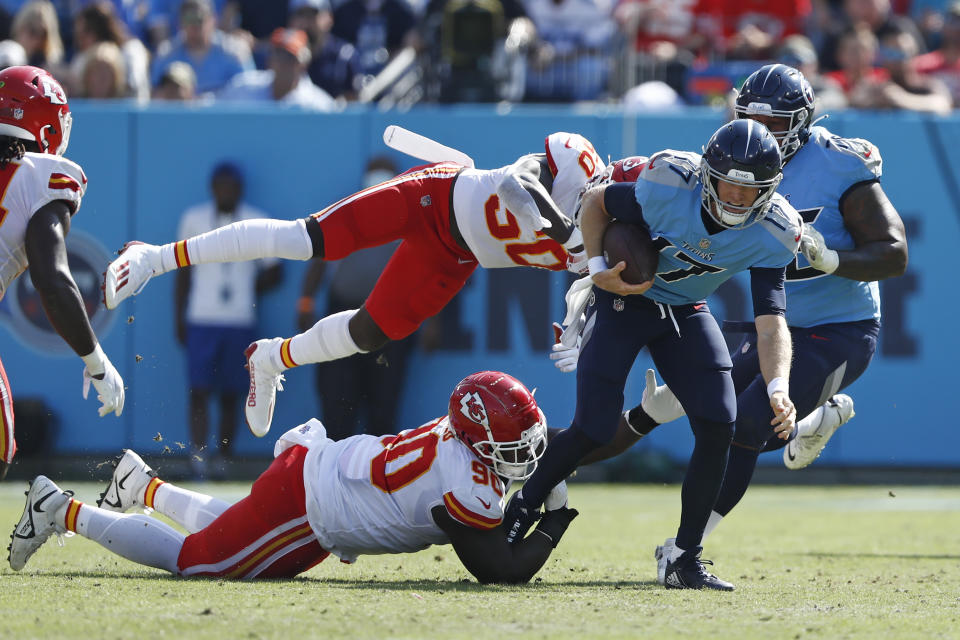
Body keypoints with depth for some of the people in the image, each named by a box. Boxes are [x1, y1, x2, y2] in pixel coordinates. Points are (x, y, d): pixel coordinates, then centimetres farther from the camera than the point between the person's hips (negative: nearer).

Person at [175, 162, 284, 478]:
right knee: (199, 392, -11)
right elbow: (183, 272, 13)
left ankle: (222, 459, 9)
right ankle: (198, 455, -15)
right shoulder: (194, 219, 8)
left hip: (241, 322, 0)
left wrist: (247, 292, 2)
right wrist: (179, 319, 10)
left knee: (230, 397, 3)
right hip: (201, 320, 0)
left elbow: (274, 272, 14)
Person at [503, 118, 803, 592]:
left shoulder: (771, 234, -20)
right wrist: (597, 268, -22)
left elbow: (770, 322, -24)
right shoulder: (668, 186, -29)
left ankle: (685, 559, -1)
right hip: (622, 300, -3)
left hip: (685, 313, 3)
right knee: (595, 429, -11)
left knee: (718, 426, -13)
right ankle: (522, 508, 16)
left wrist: (778, 387, -40)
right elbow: (596, 201, -10)